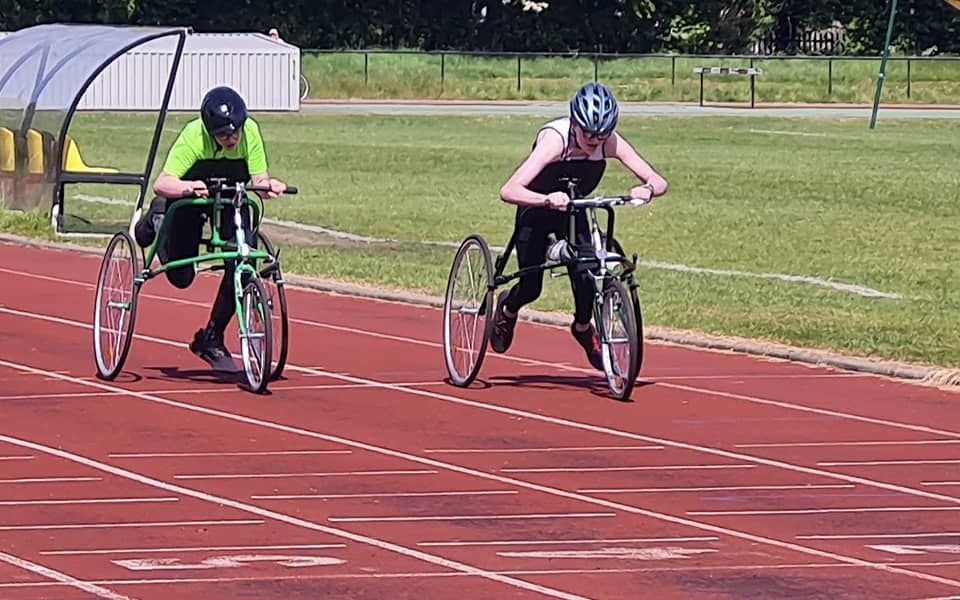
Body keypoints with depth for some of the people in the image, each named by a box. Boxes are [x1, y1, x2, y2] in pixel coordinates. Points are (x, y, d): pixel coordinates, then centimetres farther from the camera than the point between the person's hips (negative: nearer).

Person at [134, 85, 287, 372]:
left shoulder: (250, 131, -27)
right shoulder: (193, 136, -35)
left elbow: (259, 179, -27)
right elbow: (161, 184, -42)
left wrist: (268, 185, -51)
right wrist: (190, 187, -62)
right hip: (188, 197, -2)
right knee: (181, 277, -4)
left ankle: (212, 339, 2)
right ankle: (157, 222, 26)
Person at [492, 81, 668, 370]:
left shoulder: (609, 142, -24)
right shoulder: (555, 139, -36)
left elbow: (658, 182, -25)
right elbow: (508, 191, -46)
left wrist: (647, 189, -49)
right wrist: (547, 200, -63)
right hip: (536, 212, -3)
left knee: (585, 272, -18)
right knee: (530, 288, -4)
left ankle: (583, 328, 11)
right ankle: (507, 309, 33)